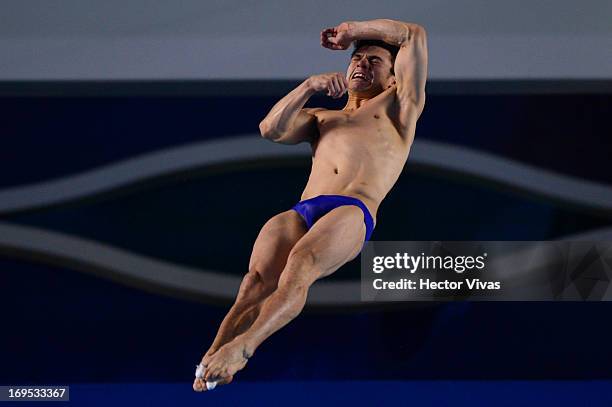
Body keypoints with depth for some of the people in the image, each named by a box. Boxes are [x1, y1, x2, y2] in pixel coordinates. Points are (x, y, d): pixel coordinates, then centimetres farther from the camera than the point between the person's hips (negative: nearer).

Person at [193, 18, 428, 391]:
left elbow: (415, 35, 26)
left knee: (298, 269, -37)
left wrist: (352, 29, 32)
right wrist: (310, 86, 13)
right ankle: (211, 362, -46)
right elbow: (271, 129, 21)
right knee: (257, 282, -28)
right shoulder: (322, 118, 40)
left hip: (353, 211, -4)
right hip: (300, 211, 4)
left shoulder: (397, 105, 31)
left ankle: (242, 346, -54)